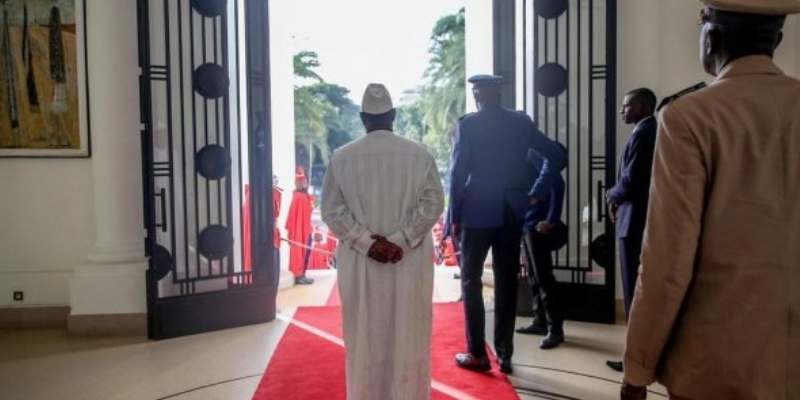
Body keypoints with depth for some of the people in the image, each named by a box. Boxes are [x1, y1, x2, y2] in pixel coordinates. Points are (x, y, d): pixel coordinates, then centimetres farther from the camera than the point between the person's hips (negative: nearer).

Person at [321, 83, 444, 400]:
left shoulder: (341, 157, -2)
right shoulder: (419, 153, -3)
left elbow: (331, 210, -7)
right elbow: (433, 203, -10)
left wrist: (367, 242, -9)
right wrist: (400, 241, -12)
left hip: (359, 262, 1)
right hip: (409, 261, 0)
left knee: (364, 335, 12)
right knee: (408, 334, 11)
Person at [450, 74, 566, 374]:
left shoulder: (468, 124, -7)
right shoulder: (521, 122, 5)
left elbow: (458, 174, -9)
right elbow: (555, 156, 5)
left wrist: (455, 218, -3)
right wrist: (536, 193, 7)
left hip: (477, 213, -4)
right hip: (511, 213, 4)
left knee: (471, 281, 8)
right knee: (507, 282, 10)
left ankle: (477, 354, 10)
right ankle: (504, 354, 16)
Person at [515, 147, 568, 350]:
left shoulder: (533, 153, -13)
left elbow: (557, 183, -20)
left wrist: (552, 219, -21)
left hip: (538, 225, -9)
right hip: (526, 224, 9)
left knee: (543, 277, -5)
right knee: (533, 276, 14)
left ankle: (555, 329, 2)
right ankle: (540, 321, 24)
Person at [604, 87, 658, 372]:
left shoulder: (643, 133, -14)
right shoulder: (654, 131, 16)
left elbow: (631, 180, -22)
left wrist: (611, 196, -3)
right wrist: (619, 198, 8)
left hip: (636, 222, -10)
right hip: (649, 220, 10)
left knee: (634, 292, -2)